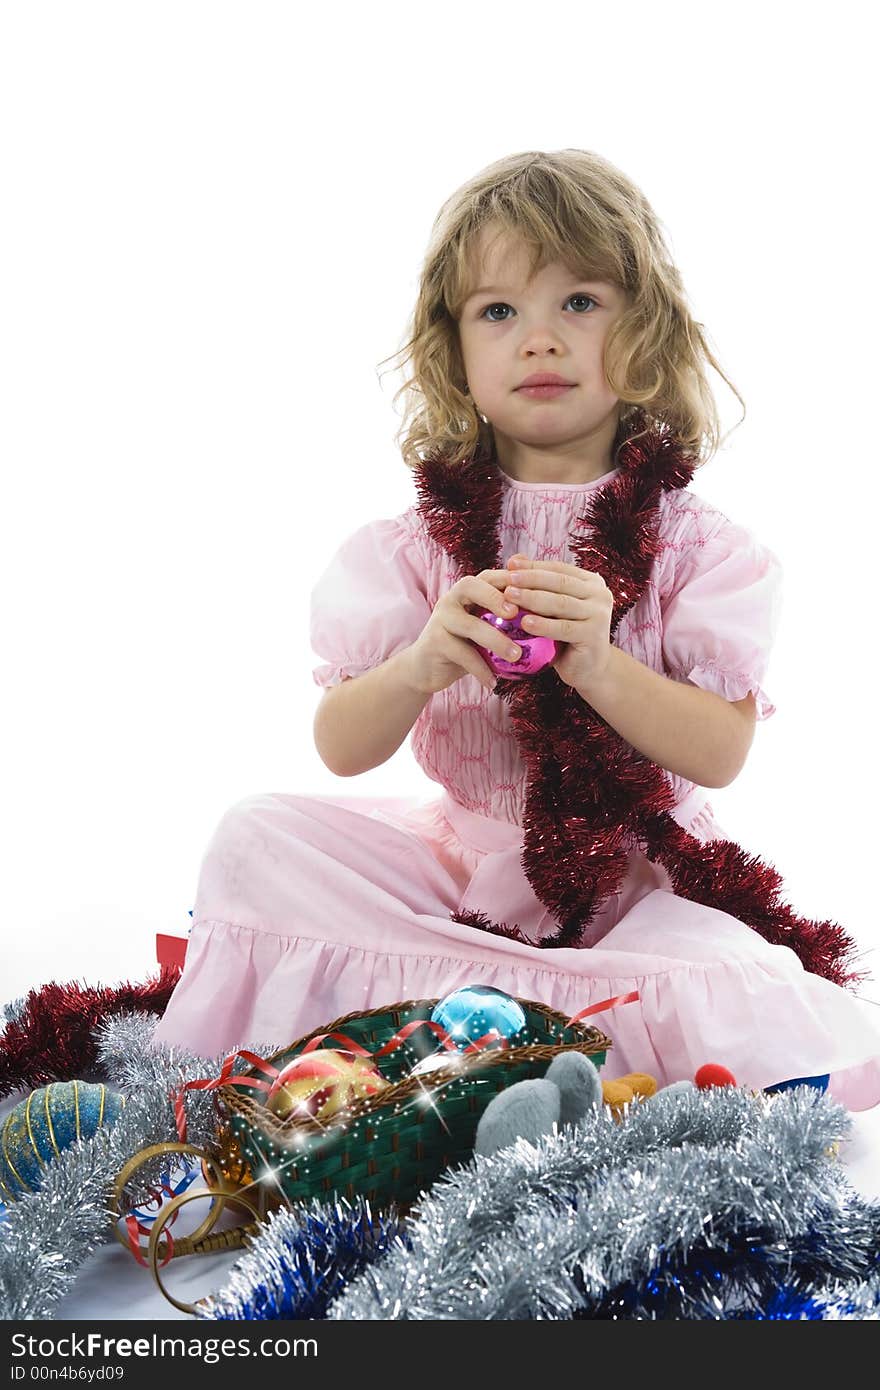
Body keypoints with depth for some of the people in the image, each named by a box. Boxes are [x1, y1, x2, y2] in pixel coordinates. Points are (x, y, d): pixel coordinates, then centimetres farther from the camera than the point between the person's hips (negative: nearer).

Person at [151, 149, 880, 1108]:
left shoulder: (690, 541, -3)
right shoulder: (422, 541, 1)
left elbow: (721, 752, -11)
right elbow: (341, 748, -5)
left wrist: (599, 665, -29)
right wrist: (421, 667, -26)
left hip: (637, 877, -2)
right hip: (463, 856, 2)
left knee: (748, 1004, -31)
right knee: (257, 837, -15)